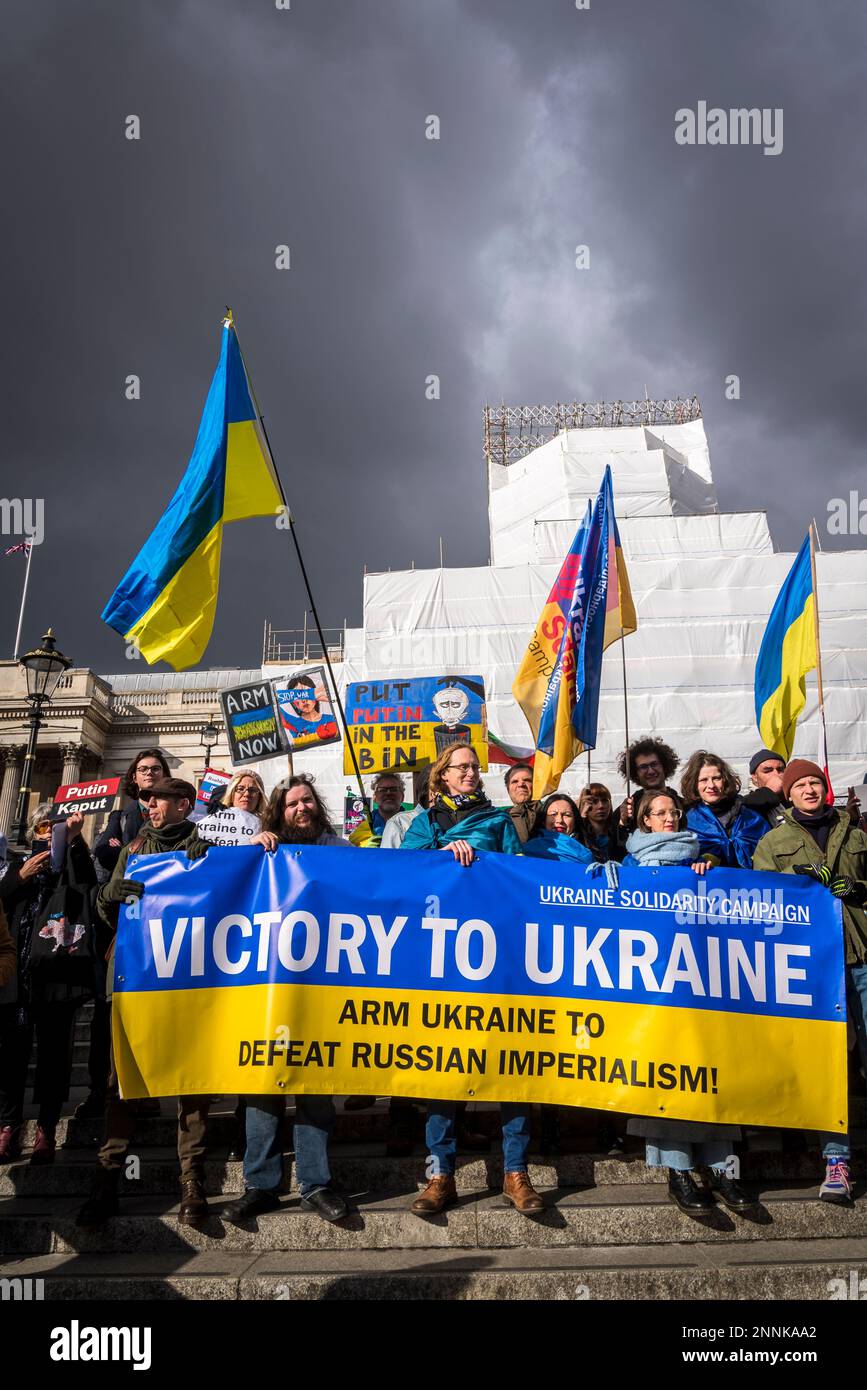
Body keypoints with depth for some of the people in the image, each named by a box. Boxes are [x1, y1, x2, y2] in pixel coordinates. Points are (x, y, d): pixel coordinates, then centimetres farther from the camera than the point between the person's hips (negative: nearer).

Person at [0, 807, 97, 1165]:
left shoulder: (73, 863, 11)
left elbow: (85, 878, -12)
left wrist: (74, 838, -28)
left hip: (57, 972, -2)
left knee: (53, 1052, 0)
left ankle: (46, 1129, 6)